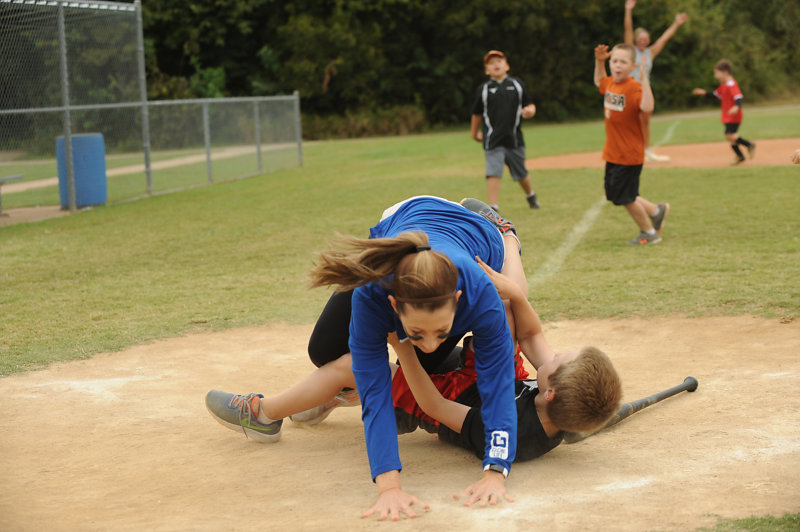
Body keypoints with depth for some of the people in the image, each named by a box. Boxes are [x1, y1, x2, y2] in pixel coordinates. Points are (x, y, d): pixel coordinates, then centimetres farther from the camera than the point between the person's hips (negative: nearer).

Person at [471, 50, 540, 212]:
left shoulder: (518, 84, 7)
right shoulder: (483, 89, 4)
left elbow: (530, 106, 9)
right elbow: (477, 114, 14)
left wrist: (529, 111, -14)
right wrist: (475, 133, 20)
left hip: (514, 139, 1)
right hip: (492, 141, -1)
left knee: (521, 173, 13)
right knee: (493, 173, -14)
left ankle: (530, 195, 41)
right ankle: (493, 208, -11)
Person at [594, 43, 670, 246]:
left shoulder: (634, 88, -20)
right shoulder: (610, 83, 4)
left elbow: (647, 107, -39)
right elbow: (599, 81, 30)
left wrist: (644, 79, -41)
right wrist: (599, 61, 15)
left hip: (629, 155, -8)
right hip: (612, 153, 8)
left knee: (626, 197, 2)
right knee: (614, 194, 16)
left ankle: (649, 233, 24)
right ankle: (657, 210, 34)